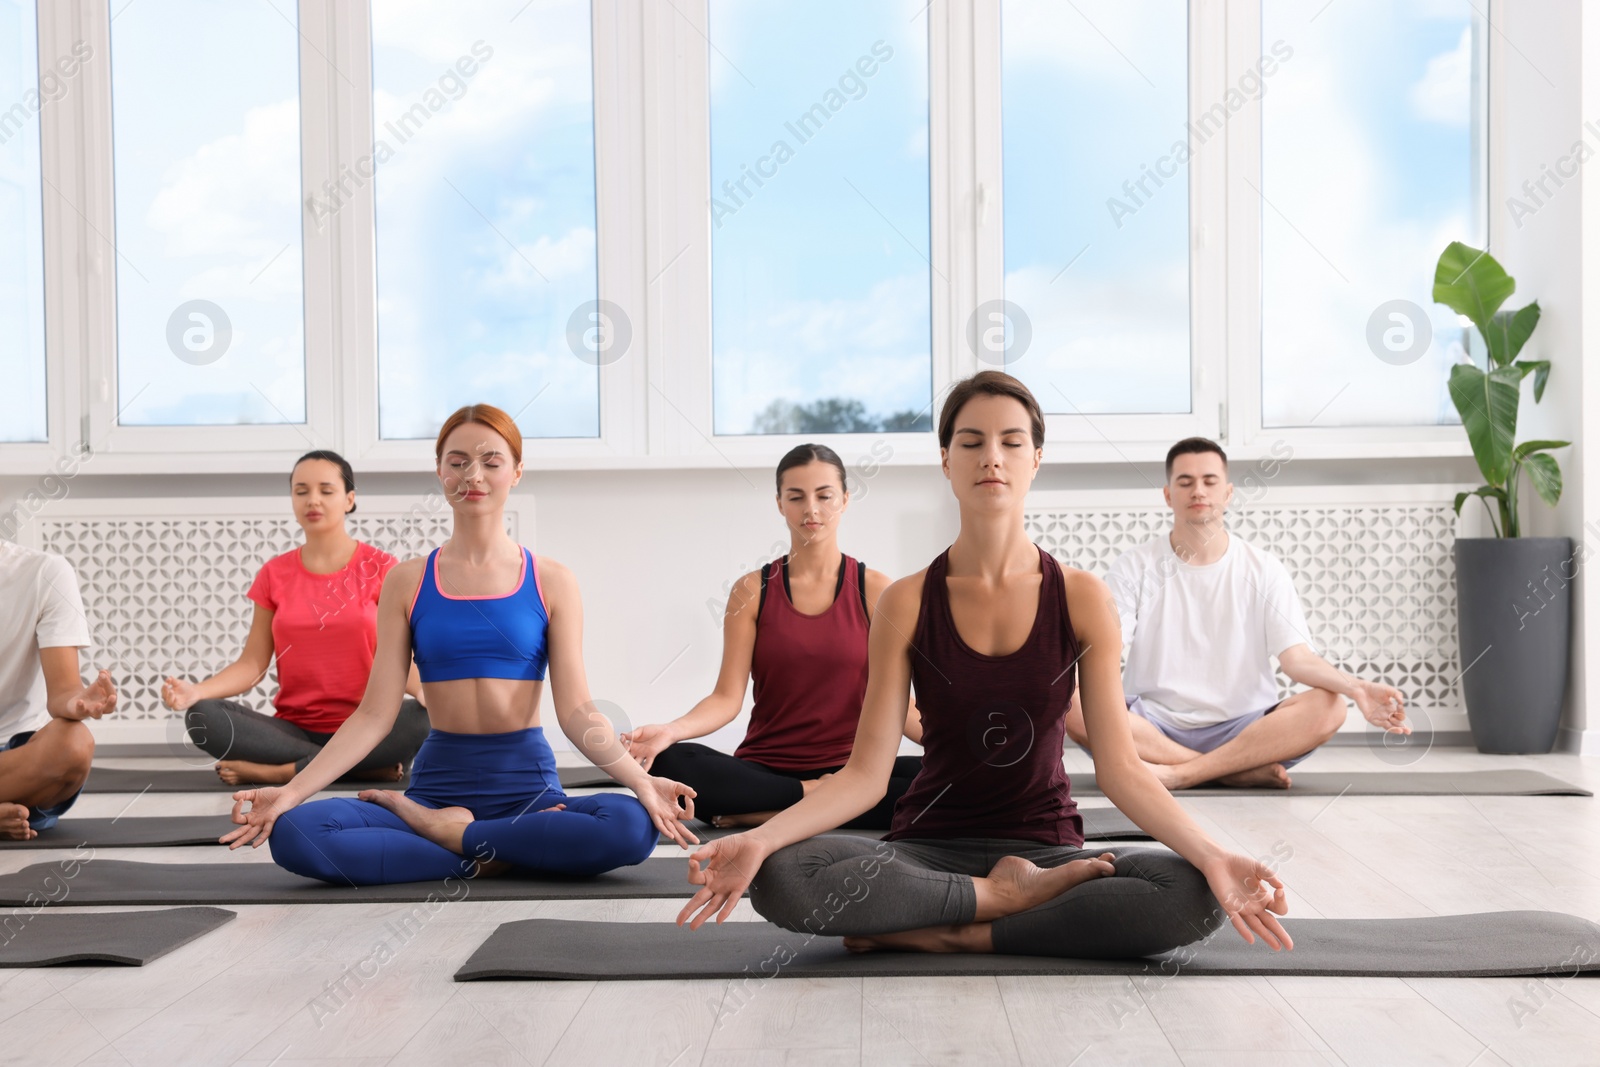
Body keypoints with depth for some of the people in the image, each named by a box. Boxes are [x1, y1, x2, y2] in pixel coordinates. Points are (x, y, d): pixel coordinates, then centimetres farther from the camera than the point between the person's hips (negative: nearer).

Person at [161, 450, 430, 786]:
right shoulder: (274, 574, 8)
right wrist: (196, 691, -15)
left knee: (428, 717, -35)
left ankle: (279, 772, -26)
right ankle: (368, 765, -24)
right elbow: (252, 663, 3)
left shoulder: (380, 567, 1)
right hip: (295, 729, 3)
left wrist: (426, 691, -28)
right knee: (202, 717, -25)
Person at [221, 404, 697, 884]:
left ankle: (440, 831, -16)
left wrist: (640, 780, -19)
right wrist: (291, 791, -9)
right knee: (293, 834, -27)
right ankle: (481, 860, -18)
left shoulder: (551, 582, 5)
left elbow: (576, 710, -2)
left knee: (631, 826, -34)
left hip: (527, 786, 0)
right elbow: (375, 713, 3)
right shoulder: (407, 582, 8)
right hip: (438, 784, 0)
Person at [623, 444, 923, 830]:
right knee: (670, 763, -28)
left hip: (850, 766, 0)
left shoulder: (875, 590, 4)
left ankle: (769, 814, -20)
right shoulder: (752, 591, 5)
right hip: (766, 769, 0)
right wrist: (671, 730, -21)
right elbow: (727, 697, -2)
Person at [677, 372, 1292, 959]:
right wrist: (758, 839, -23)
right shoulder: (907, 603, -1)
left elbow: (1120, 768, -5)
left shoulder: (1081, 599, -1)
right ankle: (1006, 897, -16)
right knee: (779, 878, -31)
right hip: (929, 847, 0)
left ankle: (948, 935, -20)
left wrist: (1212, 855, -22)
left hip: (1044, 847, 1)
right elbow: (866, 772, -6)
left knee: (1194, 894, -30)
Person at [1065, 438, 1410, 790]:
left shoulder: (1263, 569, 6)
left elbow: (1298, 658, -4)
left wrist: (1356, 688, -25)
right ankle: (1243, 771, -26)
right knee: (1074, 706, -31)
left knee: (1327, 706, -26)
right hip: (1154, 726, 0)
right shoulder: (1135, 567, 4)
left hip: (1242, 728, 1)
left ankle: (1179, 773, -28)